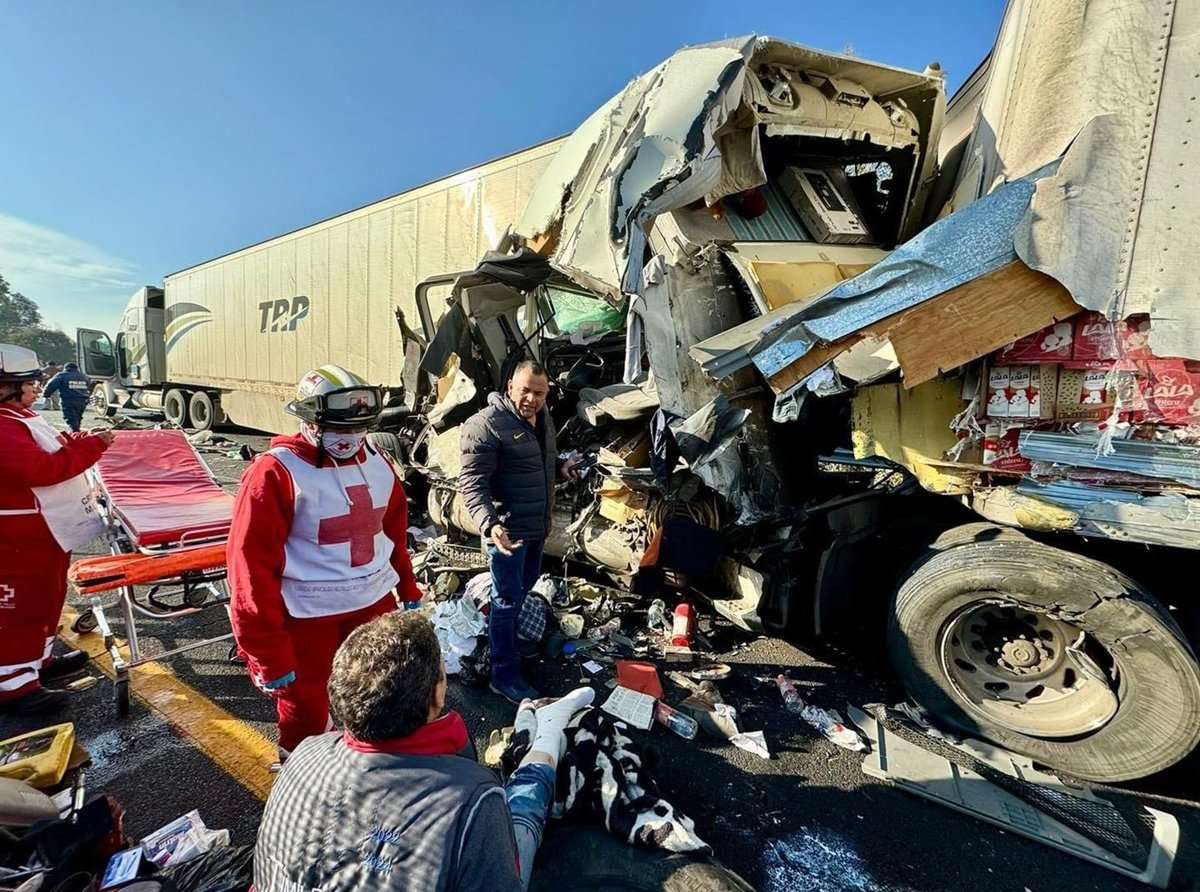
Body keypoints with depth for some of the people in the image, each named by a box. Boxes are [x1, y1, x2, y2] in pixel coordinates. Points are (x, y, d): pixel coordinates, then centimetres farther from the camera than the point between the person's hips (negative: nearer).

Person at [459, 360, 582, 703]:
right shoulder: (487, 425, -21)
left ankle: (506, 639, 49)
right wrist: (490, 524, -36)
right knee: (508, 601, 1)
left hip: (537, 525, 9)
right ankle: (505, 676, 16)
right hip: (508, 529, -9)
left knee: (526, 585, 25)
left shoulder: (542, 417, 5)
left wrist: (560, 466, 2)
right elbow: (472, 482, -24)